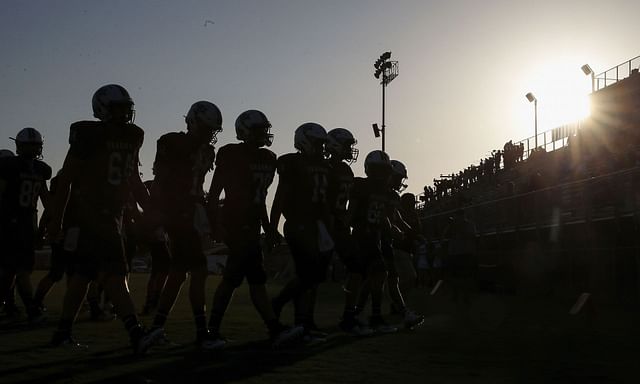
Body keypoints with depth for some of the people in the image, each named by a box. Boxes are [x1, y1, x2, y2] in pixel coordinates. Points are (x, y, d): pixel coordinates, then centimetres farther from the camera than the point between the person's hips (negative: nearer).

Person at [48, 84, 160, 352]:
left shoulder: (133, 136, 12)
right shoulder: (90, 135, -10)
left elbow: (133, 179, 21)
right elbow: (65, 179, -8)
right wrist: (56, 219, -8)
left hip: (112, 214, 8)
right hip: (90, 212, -8)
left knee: (85, 272, 13)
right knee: (115, 273, -16)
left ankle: (62, 332, 23)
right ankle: (136, 334, -21)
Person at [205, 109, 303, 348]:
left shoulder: (267, 158, 14)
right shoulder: (231, 155, -7)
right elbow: (214, 193, -5)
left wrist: (267, 226, 20)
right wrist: (211, 223, -10)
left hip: (251, 227, 8)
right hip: (236, 225, -8)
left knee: (231, 279, 8)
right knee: (257, 280, -9)